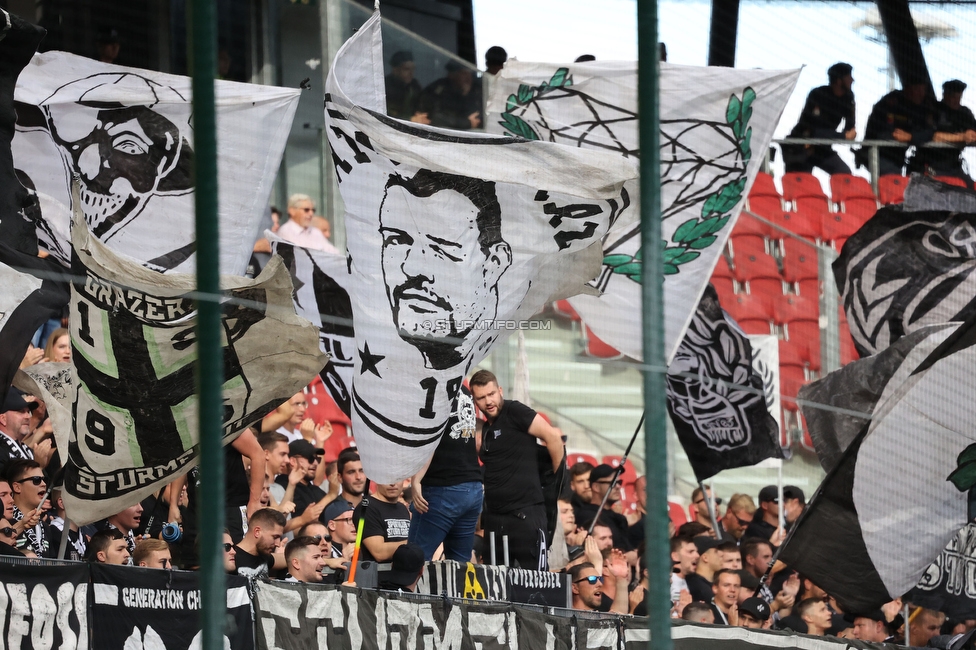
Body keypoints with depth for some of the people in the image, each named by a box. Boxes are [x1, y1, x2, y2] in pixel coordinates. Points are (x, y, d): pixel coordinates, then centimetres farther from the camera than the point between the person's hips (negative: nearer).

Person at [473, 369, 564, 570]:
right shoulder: (486, 428, 17)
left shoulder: (514, 411, -6)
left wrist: (557, 479, -6)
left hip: (525, 513, -8)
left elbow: (553, 437, -12)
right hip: (495, 516, 8)